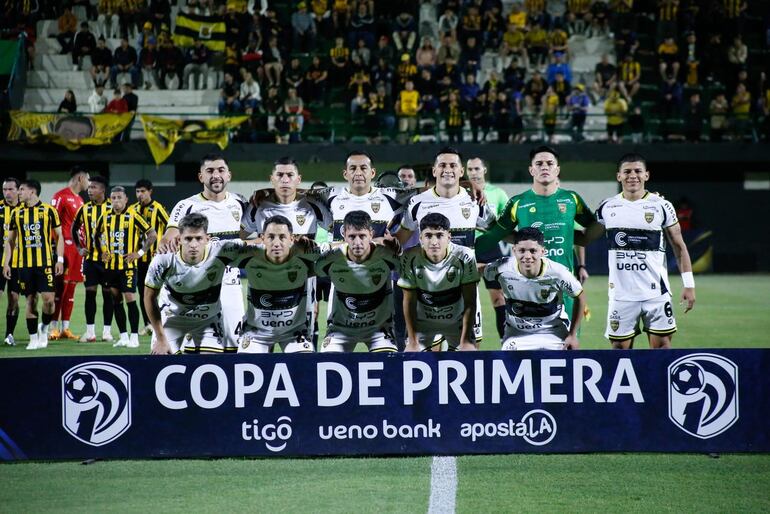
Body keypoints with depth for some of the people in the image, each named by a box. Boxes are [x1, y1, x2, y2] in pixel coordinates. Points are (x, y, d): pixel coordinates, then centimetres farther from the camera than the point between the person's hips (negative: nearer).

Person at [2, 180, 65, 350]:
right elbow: (10, 240, 13)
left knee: (48, 299, -11)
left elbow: (59, 236, 3)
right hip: (24, 264, 3)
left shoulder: (49, 210, -1)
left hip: (45, 263, -3)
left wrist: (60, 260, -5)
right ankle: (33, 339, 9)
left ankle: (44, 328, 14)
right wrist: (6, 263, 7)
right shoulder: (17, 213, 8)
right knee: (30, 301, 3)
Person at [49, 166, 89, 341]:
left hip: (78, 247, 8)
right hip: (65, 246, -8)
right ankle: (54, 327, -7)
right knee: (60, 285, -9)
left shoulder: (79, 200, 20)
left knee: (71, 287, 8)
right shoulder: (61, 196, -6)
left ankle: (65, 328, 12)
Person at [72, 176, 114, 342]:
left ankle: (107, 331, 9)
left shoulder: (111, 208, -5)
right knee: (90, 293, 2)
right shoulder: (85, 209, 5)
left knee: (107, 293, 2)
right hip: (90, 257, 3)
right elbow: (74, 229, 19)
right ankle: (90, 332, 6)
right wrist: (79, 248, 10)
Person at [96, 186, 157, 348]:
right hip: (110, 265, 5)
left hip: (127, 265, -5)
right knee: (116, 301, 8)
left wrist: (140, 252, -9)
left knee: (130, 298, -9)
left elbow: (152, 234, -5)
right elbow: (97, 236, 25)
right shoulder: (105, 218, 8)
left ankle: (134, 336, -4)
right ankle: (123, 336, 15)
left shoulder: (133, 217, -7)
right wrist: (101, 253, 12)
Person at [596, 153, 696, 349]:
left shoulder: (661, 206, 0)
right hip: (621, 294, 2)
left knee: (661, 344, -3)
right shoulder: (607, 208, 6)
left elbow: (679, 246, 4)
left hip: (656, 292, -2)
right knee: (620, 348, 2)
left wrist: (688, 284, -1)